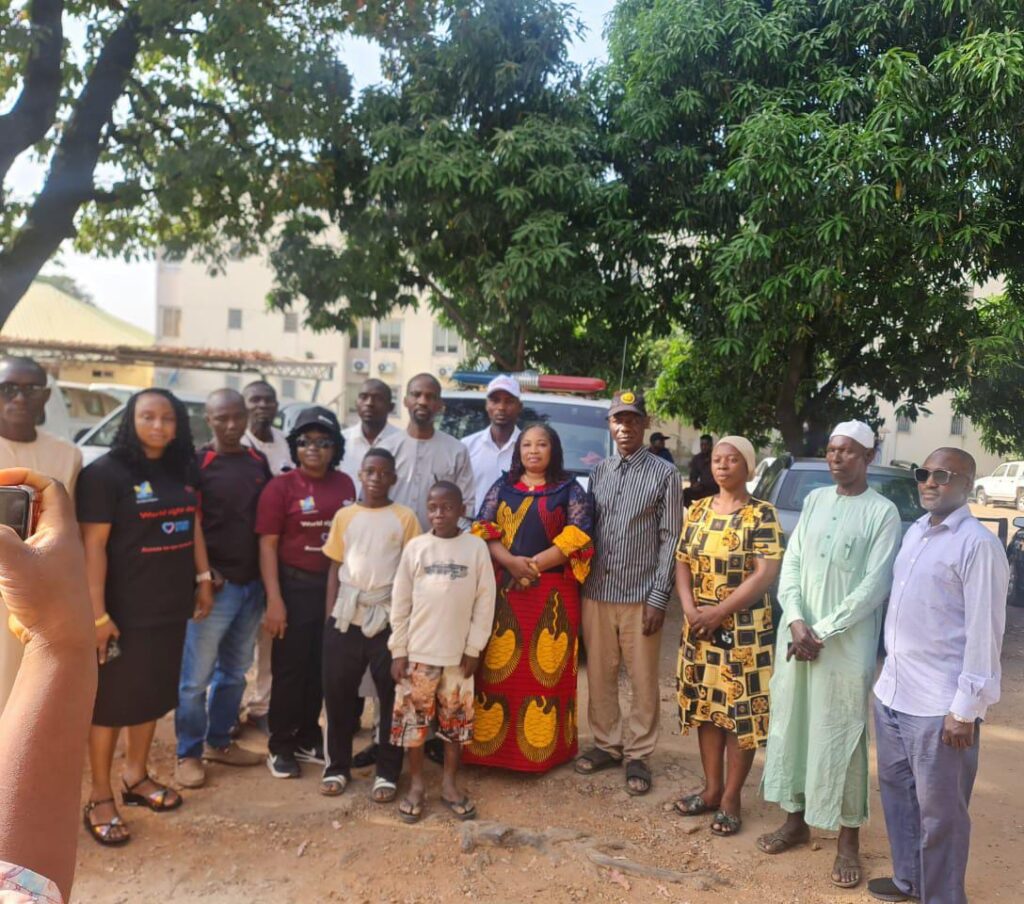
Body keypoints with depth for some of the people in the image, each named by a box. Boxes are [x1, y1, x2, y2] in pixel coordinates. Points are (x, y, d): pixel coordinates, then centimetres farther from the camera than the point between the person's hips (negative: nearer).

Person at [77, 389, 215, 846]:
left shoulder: (182, 471, 6)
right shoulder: (105, 473, -14)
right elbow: (93, 546, -17)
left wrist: (203, 577, 11)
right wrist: (98, 613, -19)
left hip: (170, 605, 6)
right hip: (124, 610, -6)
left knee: (153, 694, 17)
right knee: (111, 700, 6)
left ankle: (136, 777, 34)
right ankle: (100, 796, 20)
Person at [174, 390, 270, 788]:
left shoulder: (258, 461, 8)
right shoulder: (197, 463, -6)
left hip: (253, 582, 5)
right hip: (215, 584, -5)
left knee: (235, 670, 15)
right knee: (196, 675, 1)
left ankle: (219, 741, 30)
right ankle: (188, 754, 15)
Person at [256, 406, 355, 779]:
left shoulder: (345, 485, 4)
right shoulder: (281, 487, -8)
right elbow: (268, 545, -10)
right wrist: (274, 600, -16)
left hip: (335, 586, 4)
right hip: (295, 586, -4)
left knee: (322, 667, 13)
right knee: (290, 667, 4)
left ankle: (308, 738, 29)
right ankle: (280, 746, 19)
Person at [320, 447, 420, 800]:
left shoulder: (405, 518, -1)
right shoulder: (344, 516, 6)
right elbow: (335, 566, 9)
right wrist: (330, 613, 4)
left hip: (388, 617, -2)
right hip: (346, 616, 2)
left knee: (392, 695, 3)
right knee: (337, 691, 7)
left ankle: (387, 772, 16)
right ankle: (337, 766, 22)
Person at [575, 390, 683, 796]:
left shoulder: (664, 473, -3)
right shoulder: (599, 472, 9)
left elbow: (670, 539, -5)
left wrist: (659, 598, -10)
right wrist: (581, 581, 4)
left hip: (640, 595, -4)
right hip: (596, 592, 4)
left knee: (643, 680, 5)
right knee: (599, 675, 12)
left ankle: (638, 755, 19)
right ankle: (606, 744, 28)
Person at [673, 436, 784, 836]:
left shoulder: (762, 515, -9)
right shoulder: (697, 510, 7)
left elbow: (765, 575, -16)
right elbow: (683, 563, 8)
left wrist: (718, 612, -18)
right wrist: (691, 609, -9)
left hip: (745, 630, -5)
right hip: (699, 628, 5)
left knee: (741, 712, 2)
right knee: (706, 707, 13)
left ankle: (731, 798, 16)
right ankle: (712, 787, 27)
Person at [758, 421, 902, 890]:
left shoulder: (883, 512, -6)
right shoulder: (814, 500, 9)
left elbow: (874, 586, -12)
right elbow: (791, 564, 5)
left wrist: (822, 632, -14)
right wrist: (796, 621, -10)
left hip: (846, 643, -5)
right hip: (795, 634, 5)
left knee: (840, 738, 1)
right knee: (791, 725, 11)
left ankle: (848, 838, 16)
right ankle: (796, 818, 27)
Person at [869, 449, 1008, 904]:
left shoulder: (978, 544, -14)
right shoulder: (914, 532, 10)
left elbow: (984, 632, -16)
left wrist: (966, 708, -16)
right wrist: (889, 673, 16)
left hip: (939, 704, -8)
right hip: (892, 693, 8)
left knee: (940, 810, 7)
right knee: (896, 790, 20)